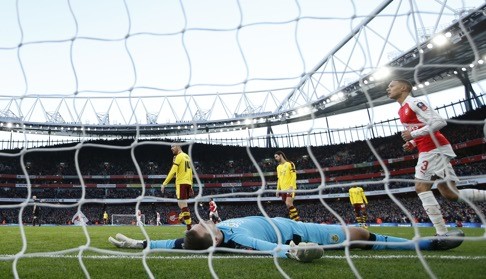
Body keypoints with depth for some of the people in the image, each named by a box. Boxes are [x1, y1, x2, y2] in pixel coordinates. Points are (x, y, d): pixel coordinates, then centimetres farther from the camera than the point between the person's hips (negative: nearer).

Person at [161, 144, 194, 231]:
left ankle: (189, 227, -9)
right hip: (188, 183, 8)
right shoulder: (187, 157, 18)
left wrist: (164, 183, -15)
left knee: (183, 205, -8)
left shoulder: (179, 156, -7)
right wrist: (190, 185, 23)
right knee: (183, 204, 17)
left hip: (181, 183, -8)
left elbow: (173, 171, -16)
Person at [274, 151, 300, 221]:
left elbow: (294, 176, -9)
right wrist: (278, 189, 14)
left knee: (288, 203, -19)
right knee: (288, 205, 4)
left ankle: (297, 219, -12)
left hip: (290, 188, -7)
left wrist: (291, 187, -18)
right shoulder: (278, 167, 18)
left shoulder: (290, 164, -3)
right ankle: (294, 219, 9)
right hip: (283, 189, 7)